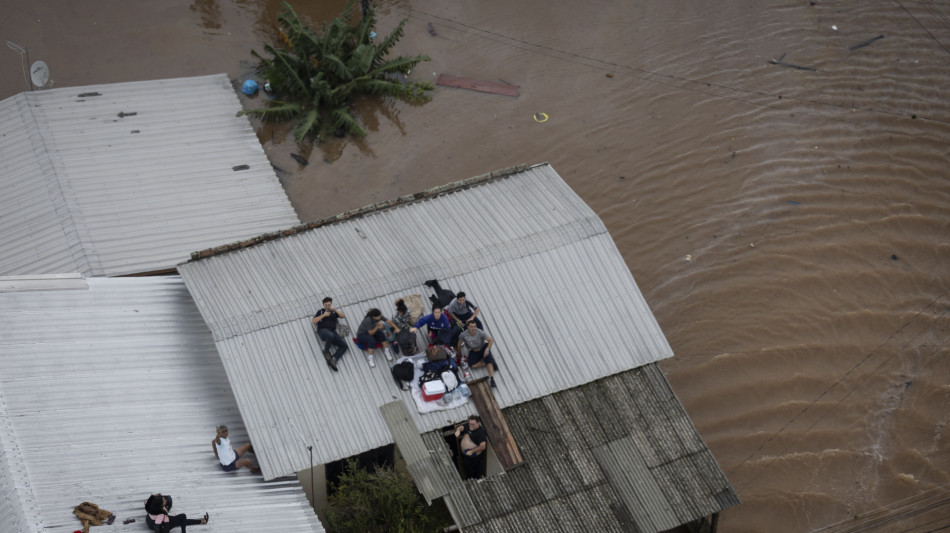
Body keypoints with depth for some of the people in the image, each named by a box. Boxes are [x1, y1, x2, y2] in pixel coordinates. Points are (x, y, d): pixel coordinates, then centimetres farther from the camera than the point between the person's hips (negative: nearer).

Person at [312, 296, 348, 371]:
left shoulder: (334, 312, 27)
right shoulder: (320, 312, 20)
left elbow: (343, 316, 14)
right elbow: (313, 321, 6)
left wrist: (335, 310, 1)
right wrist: (323, 315, -4)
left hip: (332, 331, 4)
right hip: (323, 330, -4)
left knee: (344, 345, -20)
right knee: (330, 335, -42)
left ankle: (333, 360, -32)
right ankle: (326, 351, -18)